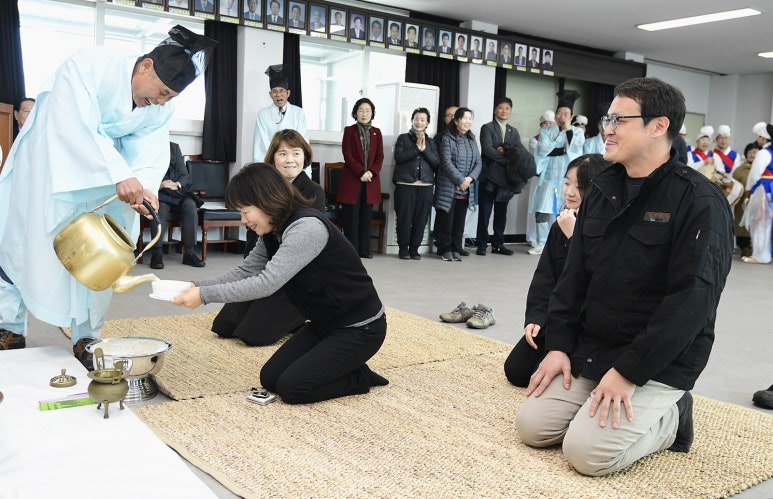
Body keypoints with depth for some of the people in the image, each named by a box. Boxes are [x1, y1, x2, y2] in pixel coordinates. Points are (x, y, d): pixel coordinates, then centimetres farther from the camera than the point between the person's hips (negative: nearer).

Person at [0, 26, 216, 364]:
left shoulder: (161, 108, -9)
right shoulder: (88, 64, -27)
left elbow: (151, 154, -16)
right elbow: (79, 127, -36)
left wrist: (145, 187, -38)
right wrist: (120, 175, -45)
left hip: (103, 180, 4)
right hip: (46, 165, -4)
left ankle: (85, 338, 10)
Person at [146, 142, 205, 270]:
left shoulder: (174, 148, 12)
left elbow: (185, 176, 6)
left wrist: (177, 184, -17)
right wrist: (160, 185, -24)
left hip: (176, 193, 3)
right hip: (157, 194, -3)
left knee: (190, 205, -28)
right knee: (160, 208, -35)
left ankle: (189, 252, -27)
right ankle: (156, 253, -32)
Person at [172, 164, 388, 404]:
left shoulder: (308, 228, -27)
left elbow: (267, 283, -31)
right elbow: (245, 271, 5)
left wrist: (205, 295, -27)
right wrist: (197, 285, -8)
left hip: (360, 328, -9)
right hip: (325, 323, 9)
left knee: (291, 387, -13)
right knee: (270, 378, 5)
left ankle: (359, 378, 7)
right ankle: (346, 369, 17)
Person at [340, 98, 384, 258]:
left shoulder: (376, 132, 13)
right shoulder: (349, 131, 3)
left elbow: (380, 156, 8)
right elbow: (347, 155, -5)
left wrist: (372, 172, -9)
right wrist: (361, 172, -14)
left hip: (370, 181, 3)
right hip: (351, 180, -3)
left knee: (366, 217, 6)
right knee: (351, 217, -3)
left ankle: (364, 249, 11)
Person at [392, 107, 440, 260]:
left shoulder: (431, 142, 17)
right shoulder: (403, 138, 10)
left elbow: (437, 162, 4)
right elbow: (399, 157, -5)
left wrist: (425, 149, -7)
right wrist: (416, 148, -9)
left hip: (425, 186, 2)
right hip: (405, 184, -2)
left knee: (421, 219, 1)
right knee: (404, 218, -3)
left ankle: (414, 248, 12)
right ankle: (403, 248, 9)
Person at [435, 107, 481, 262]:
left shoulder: (471, 139, 12)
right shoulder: (447, 138, -5)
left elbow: (478, 162, 8)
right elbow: (446, 162, -14)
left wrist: (470, 178, -9)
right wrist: (460, 180, -15)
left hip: (466, 189, 5)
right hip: (448, 188, -5)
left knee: (460, 221, 8)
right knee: (446, 220, 0)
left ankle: (456, 249, 17)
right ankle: (446, 250, 12)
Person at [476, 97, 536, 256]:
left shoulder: (514, 131, 16)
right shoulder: (487, 128, 0)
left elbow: (520, 152, 2)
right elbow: (487, 150, -14)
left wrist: (505, 151, -15)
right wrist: (509, 158, -15)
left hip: (506, 177, 5)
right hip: (489, 176, -4)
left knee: (501, 213, 9)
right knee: (484, 212, -1)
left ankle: (498, 244, 16)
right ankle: (482, 244, 6)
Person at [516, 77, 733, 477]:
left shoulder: (700, 201, -15)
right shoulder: (602, 190, 7)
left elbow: (691, 301, -21)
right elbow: (573, 276, 8)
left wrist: (629, 372, -23)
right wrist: (558, 346, -2)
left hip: (658, 363, -6)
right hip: (588, 352, 7)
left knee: (587, 452, -18)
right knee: (532, 427, -1)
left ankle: (669, 419, 9)